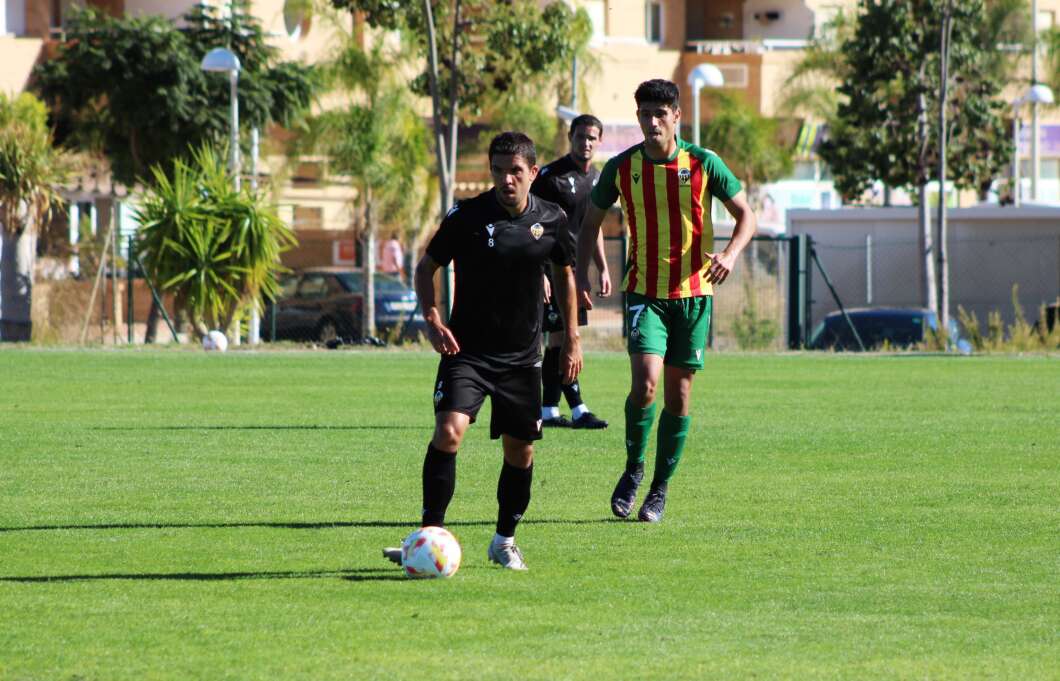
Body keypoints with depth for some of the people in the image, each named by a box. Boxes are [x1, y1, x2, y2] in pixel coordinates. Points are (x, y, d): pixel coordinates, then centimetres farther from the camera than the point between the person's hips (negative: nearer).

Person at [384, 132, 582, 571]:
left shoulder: (551, 220, 0)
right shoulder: (467, 216, -9)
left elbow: (564, 273, 16)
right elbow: (426, 267, 2)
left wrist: (572, 339, 15)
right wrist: (432, 319, -13)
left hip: (522, 356, 3)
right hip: (467, 350, -3)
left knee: (520, 451, 7)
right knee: (449, 431, -22)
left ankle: (504, 541, 26)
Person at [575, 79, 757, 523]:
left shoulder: (703, 164, -5)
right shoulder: (621, 168, -2)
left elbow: (746, 216, 1)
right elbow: (591, 221, 12)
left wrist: (730, 254, -18)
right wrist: (580, 272, -2)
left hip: (693, 292, 0)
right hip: (644, 291, 0)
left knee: (678, 393, 4)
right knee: (645, 382, -18)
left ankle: (660, 488, 19)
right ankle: (633, 470, 5)